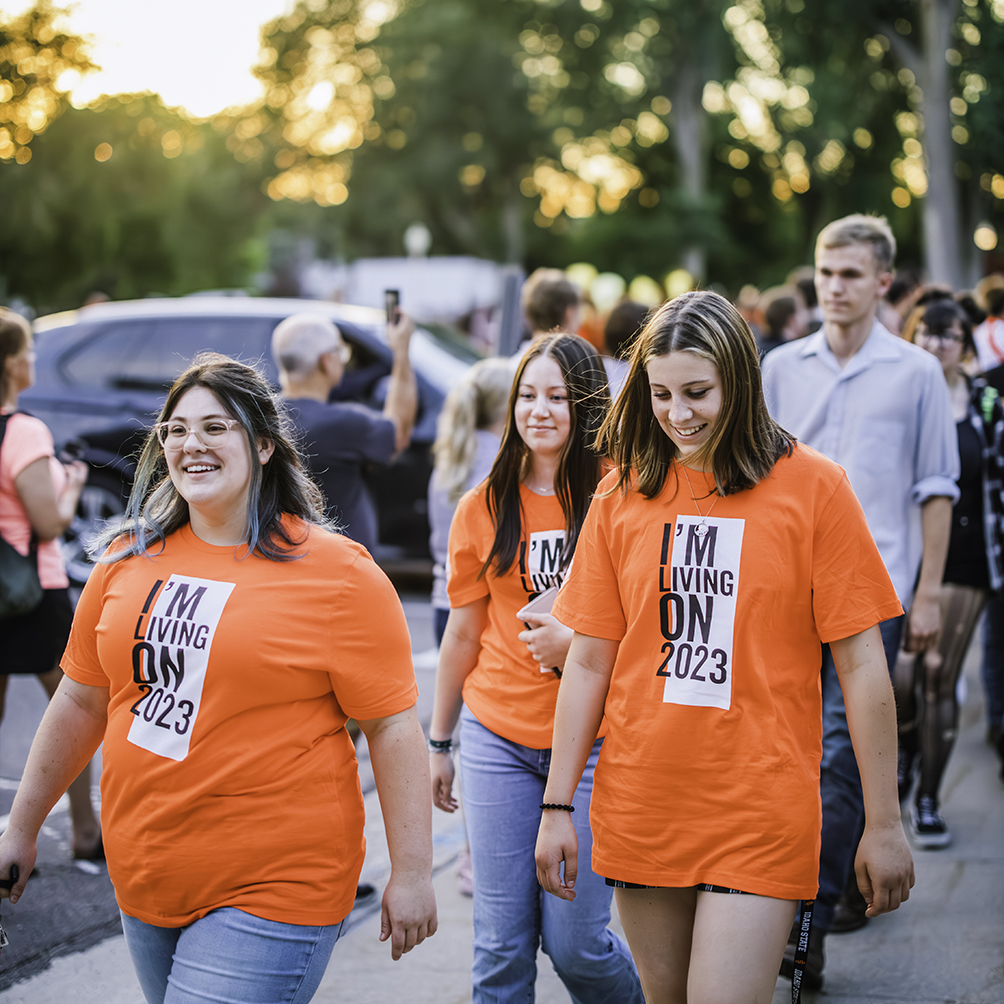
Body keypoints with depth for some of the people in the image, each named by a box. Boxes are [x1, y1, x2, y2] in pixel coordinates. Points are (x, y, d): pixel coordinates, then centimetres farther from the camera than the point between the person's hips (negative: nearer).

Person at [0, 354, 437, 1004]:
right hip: (143, 882, 5)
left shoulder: (337, 572, -9)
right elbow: (82, 702, 15)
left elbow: (393, 728, -8)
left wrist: (412, 874, -9)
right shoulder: (130, 560, 5)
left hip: (272, 893, -5)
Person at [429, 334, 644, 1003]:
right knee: (501, 946, 4)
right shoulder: (484, 508, 5)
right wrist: (438, 743, 18)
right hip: (497, 739, 3)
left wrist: (578, 642, -17)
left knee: (575, 940, -1)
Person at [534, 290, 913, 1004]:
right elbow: (589, 661, 7)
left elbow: (862, 664, -4)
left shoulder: (812, 487, -5)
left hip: (761, 815, -3)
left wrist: (884, 825, -5)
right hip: (640, 810, 3)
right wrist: (558, 805, 4)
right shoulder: (622, 495, 4)